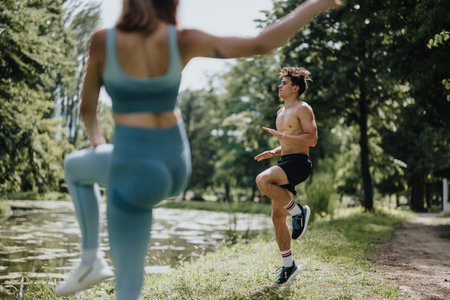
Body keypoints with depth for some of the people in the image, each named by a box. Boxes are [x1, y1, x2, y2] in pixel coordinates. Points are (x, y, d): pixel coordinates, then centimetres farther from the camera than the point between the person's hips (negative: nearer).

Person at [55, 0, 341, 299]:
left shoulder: (103, 40, -10)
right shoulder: (182, 41, -7)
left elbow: (87, 107, 5)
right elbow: (261, 44, -12)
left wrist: (97, 141, 27)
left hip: (135, 170, -5)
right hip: (175, 164, 5)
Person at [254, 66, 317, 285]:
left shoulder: (303, 109, -5)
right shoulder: (281, 113, 22)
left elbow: (312, 139, -15)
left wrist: (281, 136, -18)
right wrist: (272, 152, 12)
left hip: (298, 163, -9)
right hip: (285, 162, 9)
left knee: (262, 180, -33)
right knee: (277, 217, 3)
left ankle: (298, 211, -13)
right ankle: (289, 266, 12)